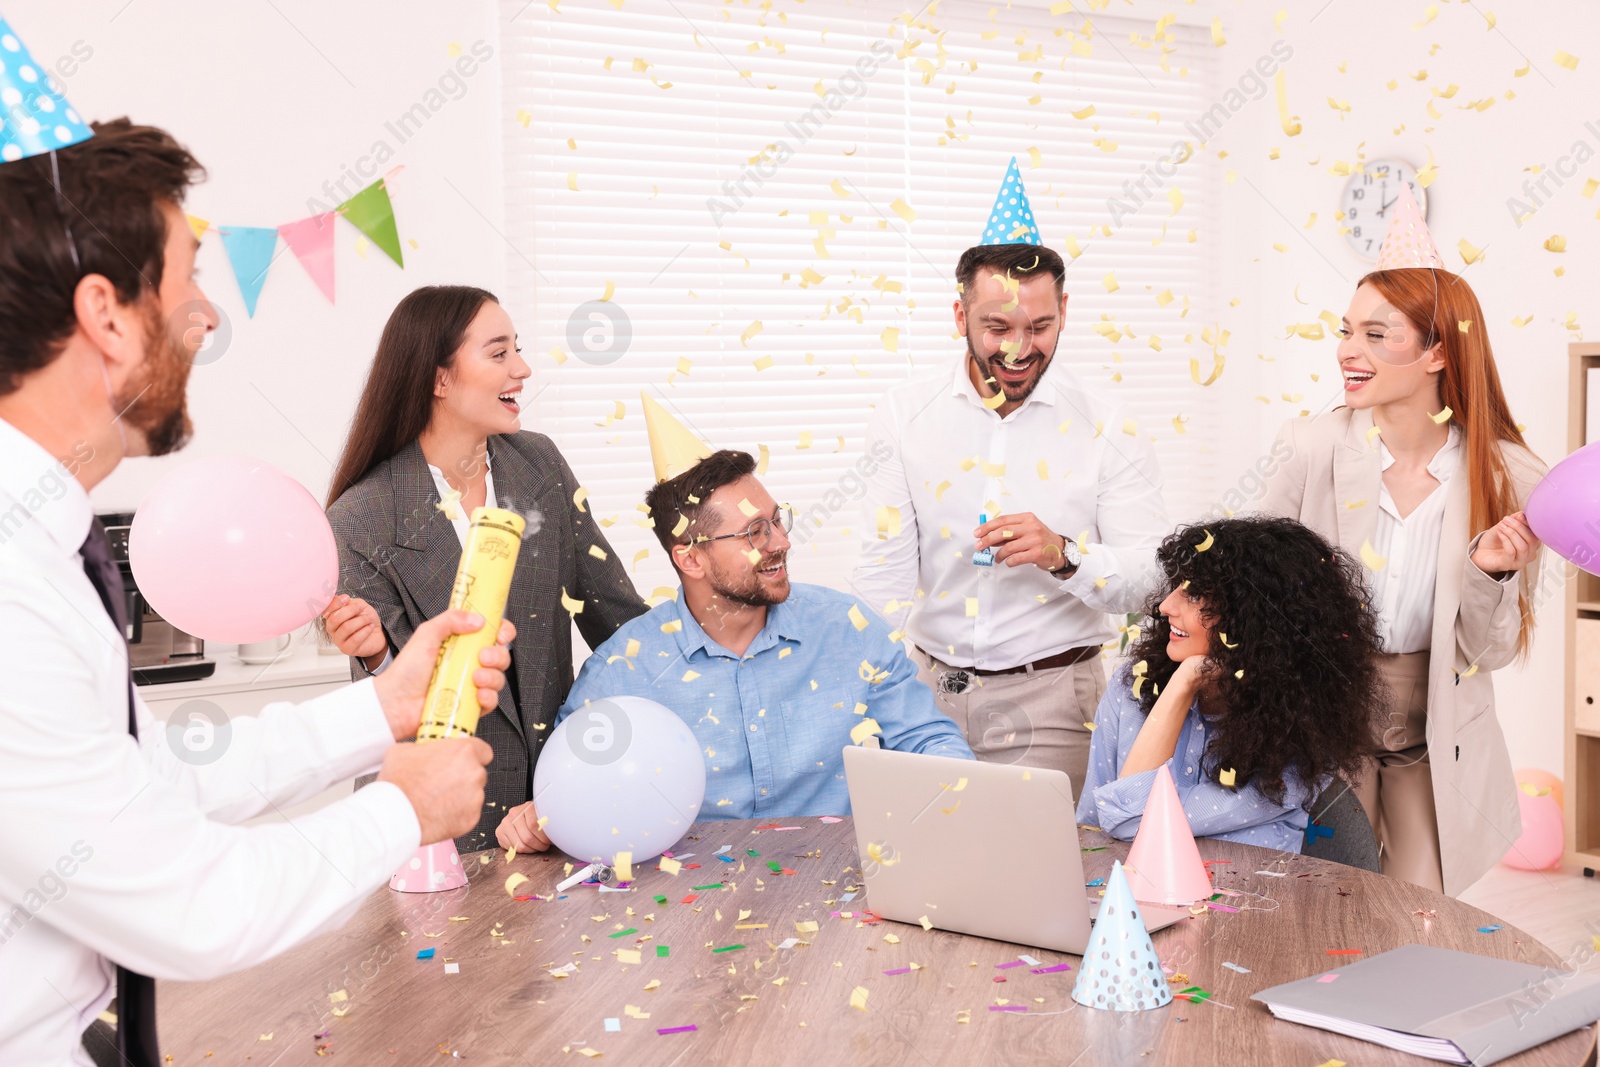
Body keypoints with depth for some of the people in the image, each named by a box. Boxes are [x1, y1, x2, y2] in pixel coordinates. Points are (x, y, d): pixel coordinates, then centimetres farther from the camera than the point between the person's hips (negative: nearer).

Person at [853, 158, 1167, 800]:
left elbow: (1152, 576, -6)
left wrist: (1063, 555, -25)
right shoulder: (905, 417, 2)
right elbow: (884, 573, -2)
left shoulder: (1104, 430, -2)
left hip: (1048, 699, -1)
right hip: (926, 686, 2)